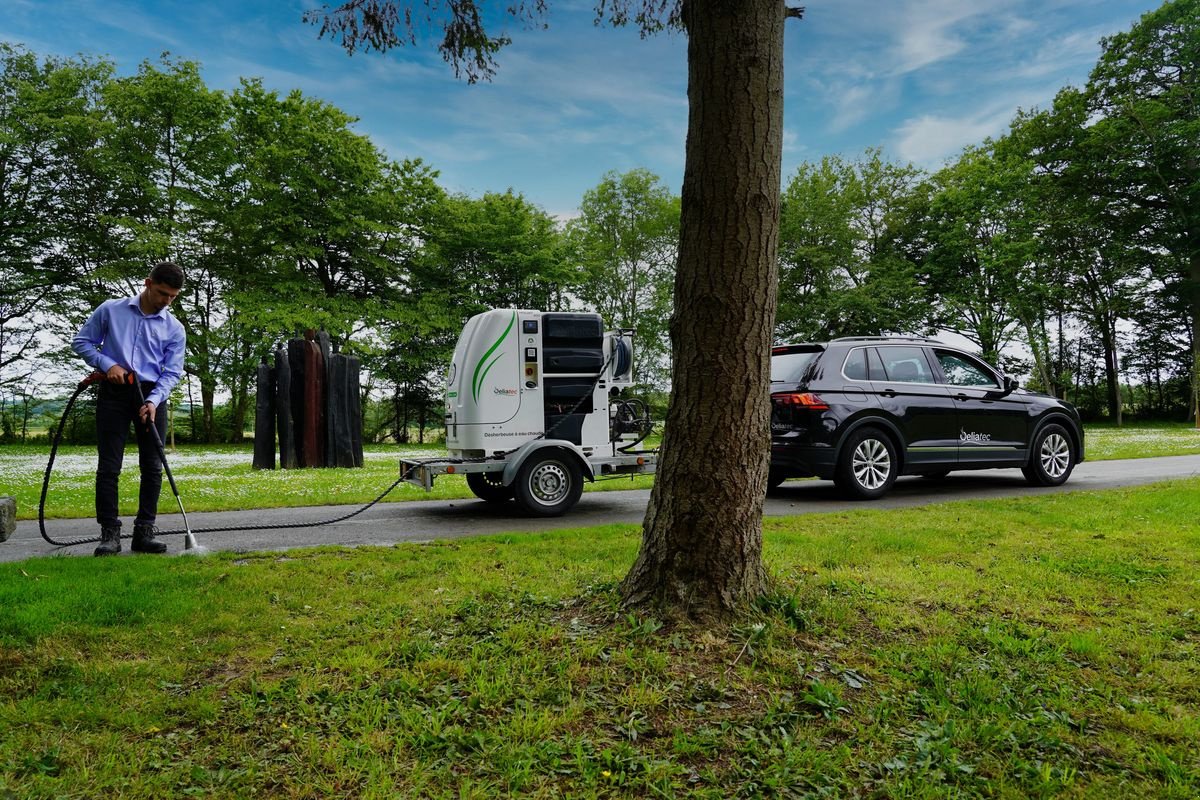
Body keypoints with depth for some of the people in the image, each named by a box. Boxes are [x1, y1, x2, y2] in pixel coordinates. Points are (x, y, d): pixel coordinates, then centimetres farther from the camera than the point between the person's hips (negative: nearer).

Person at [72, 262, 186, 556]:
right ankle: (110, 533, 2)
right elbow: (81, 341, 7)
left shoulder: (175, 329, 4)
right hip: (114, 393, -1)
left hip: (152, 396, 2)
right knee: (108, 465, -3)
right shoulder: (110, 310, 2)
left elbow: (172, 372, 2)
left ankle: (144, 531, 8)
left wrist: (153, 401, -14)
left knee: (152, 466, 0)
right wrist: (107, 364, -10)